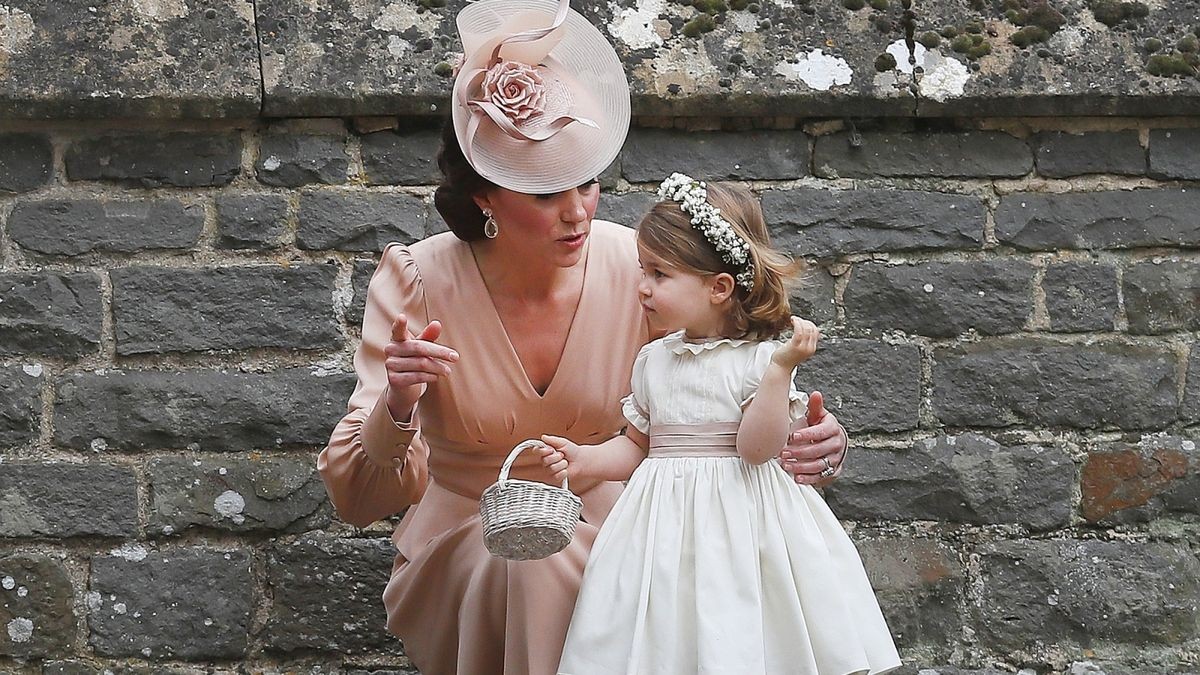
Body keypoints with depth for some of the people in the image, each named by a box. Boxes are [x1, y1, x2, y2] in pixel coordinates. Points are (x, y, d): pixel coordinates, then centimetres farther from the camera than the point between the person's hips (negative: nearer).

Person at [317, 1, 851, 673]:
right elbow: (359, 501, -17)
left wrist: (817, 445, -27)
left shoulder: (636, 268, -11)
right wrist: (397, 412, -39)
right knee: (537, 569, -35)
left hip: (599, 523, 2)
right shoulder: (416, 284, -15)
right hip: (467, 540, -2)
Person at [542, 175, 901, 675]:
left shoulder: (758, 359, -7)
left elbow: (756, 448, -17)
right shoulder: (653, 360, 9)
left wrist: (780, 368, -23)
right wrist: (587, 460, 1)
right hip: (668, 524, 5)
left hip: (739, 518, -4)